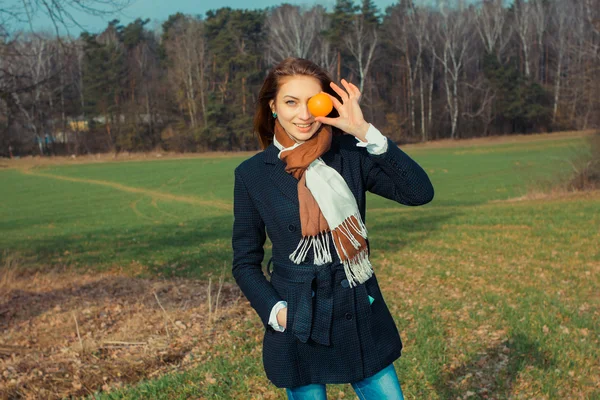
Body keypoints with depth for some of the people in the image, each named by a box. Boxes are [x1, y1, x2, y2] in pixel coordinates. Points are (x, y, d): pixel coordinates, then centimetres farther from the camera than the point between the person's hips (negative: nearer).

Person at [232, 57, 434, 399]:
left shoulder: (350, 154, -3)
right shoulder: (252, 174, -5)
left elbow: (420, 192, -16)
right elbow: (246, 262, 2)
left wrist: (366, 132, -19)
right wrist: (275, 311, -13)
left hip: (361, 316, 1)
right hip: (298, 327, -1)